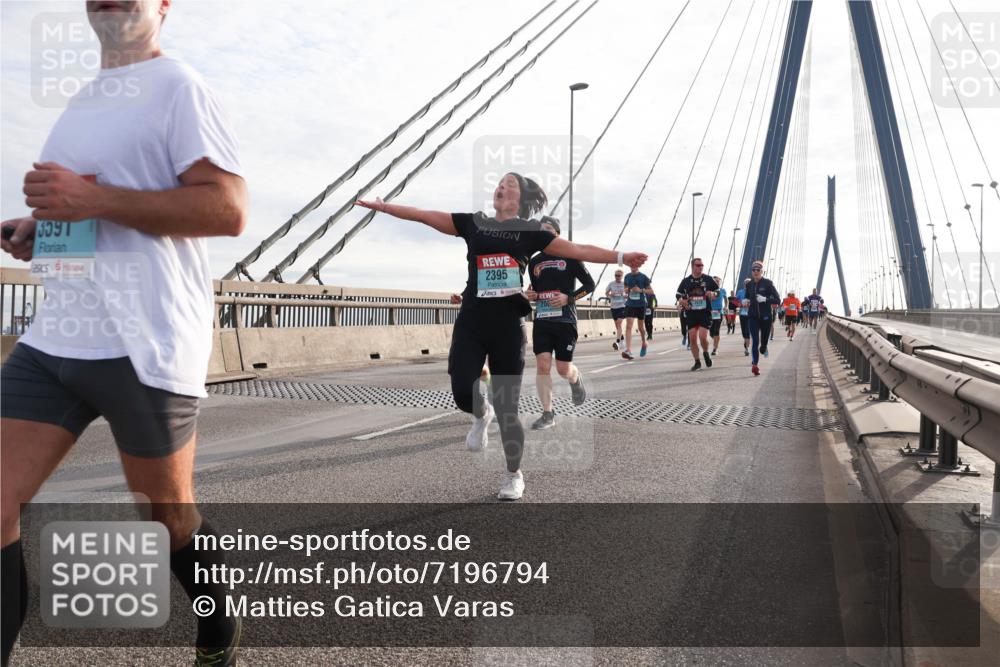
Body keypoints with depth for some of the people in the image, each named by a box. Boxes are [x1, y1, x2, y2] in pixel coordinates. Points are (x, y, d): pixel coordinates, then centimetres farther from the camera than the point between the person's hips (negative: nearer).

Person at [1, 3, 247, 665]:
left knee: (171, 516, 9)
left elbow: (227, 210, -17)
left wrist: (94, 200, -21)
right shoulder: (86, 99, 20)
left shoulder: (177, 86, -5)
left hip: (144, 347, -7)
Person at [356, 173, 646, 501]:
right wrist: (384, 206, 9)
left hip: (508, 325, -2)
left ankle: (514, 475, 23)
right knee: (462, 392, -14)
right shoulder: (473, 223, 10)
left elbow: (578, 250, 3)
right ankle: (481, 415, 26)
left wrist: (621, 257, -4)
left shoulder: (530, 231, 5)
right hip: (471, 322, 2)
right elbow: (424, 215, 11)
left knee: (506, 409, 1)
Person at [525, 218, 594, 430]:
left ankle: (576, 381, 37)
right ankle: (547, 414, 1)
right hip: (541, 320, 4)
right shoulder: (534, 262, 13)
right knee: (542, 366, -8)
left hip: (565, 320, -3)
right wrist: (530, 296, 3)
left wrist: (569, 298, -13)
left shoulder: (569, 256, 0)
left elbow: (590, 285, 1)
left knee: (563, 369, 0)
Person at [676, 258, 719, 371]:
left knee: (703, 337, -13)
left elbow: (718, 292, 10)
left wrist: (712, 294, -12)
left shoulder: (708, 279, 5)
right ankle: (697, 362, 14)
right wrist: (682, 302, -8)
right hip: (691, 313, 2)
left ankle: (706, 353, 19)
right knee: (692, 338, -1)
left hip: (705, 312, -2)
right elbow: (679, 295, 13)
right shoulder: (686, 281, 7)